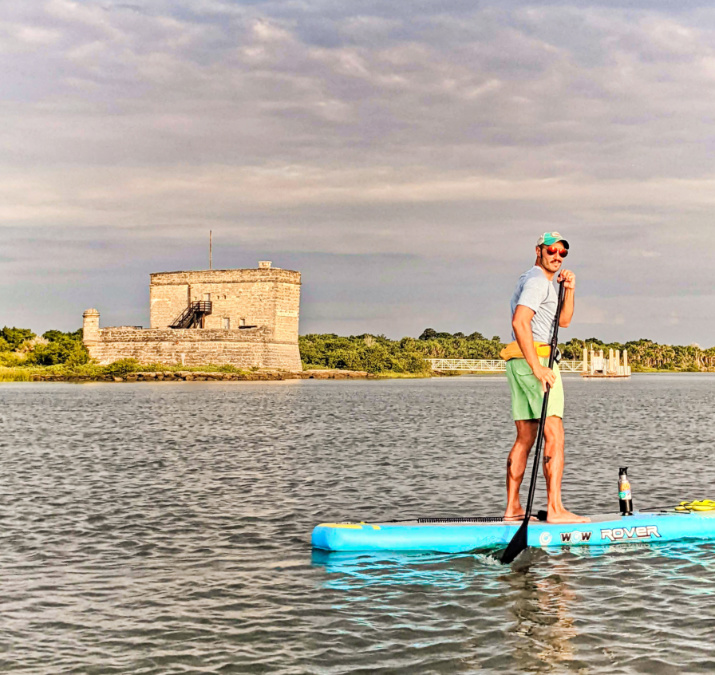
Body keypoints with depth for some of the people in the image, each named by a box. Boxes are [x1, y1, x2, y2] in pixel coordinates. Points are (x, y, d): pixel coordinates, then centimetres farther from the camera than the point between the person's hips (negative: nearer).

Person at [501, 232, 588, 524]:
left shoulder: (545, 281, 25)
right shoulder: (537, 280, -9)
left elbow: (563, 320, 24)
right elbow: (519, 322, -22)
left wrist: (569, 290, 7)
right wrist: (537, 367, -25)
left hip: (520, 361, 11)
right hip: (536, 356, -11)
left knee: (525, 437, 9)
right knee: (554, 435, -12)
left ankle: (512, 509, 9)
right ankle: (555, 509, -16)